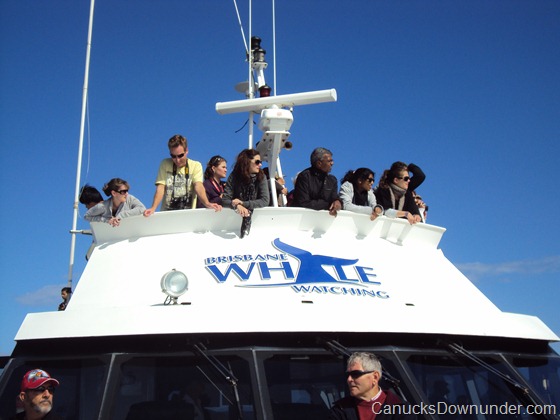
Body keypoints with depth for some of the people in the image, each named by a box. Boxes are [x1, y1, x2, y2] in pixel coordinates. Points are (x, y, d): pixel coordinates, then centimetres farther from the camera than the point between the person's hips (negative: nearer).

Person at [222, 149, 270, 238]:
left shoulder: (261, 177, -5)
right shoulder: (234, 176, -7)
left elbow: (265, 200, -12)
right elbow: (225, 199, -11)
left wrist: (243, 203, -21)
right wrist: (237, 206, -32)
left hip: (255, 212, 0)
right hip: (237, 213, 0)